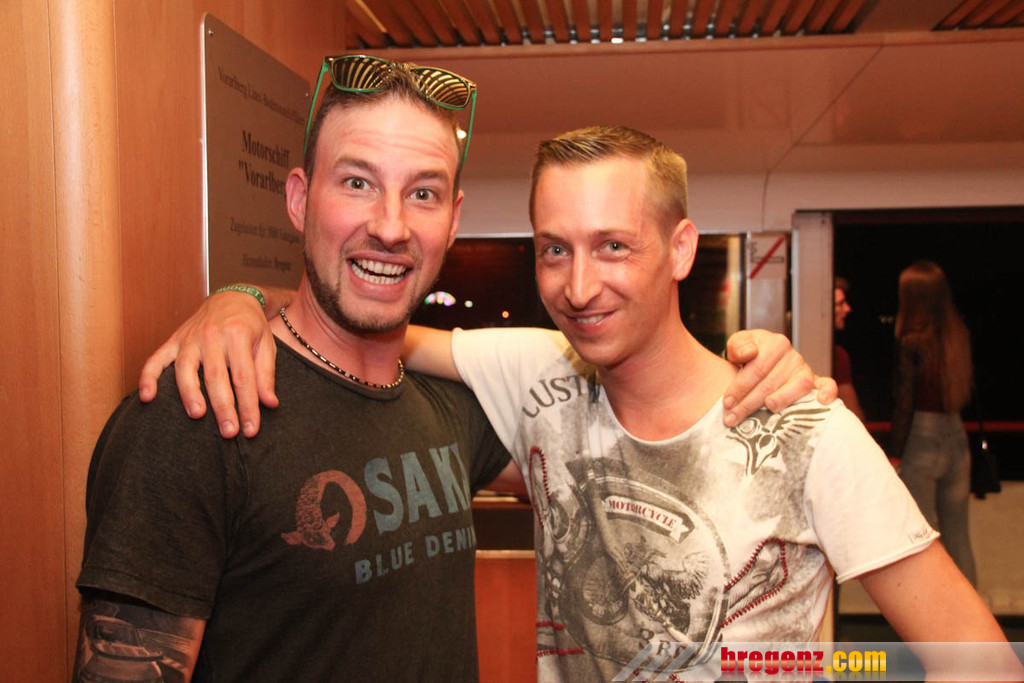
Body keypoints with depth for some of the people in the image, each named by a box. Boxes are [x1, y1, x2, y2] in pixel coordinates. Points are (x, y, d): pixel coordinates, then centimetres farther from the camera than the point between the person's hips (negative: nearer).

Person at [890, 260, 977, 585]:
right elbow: (964, 391, 7)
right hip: (957, 435, 6)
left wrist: (895, 453, -7)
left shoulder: (911, 342, -12)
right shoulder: (960, 335, 3)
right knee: (957, 534, 15)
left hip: (921, 436, -6)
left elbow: (905, 402, -11)